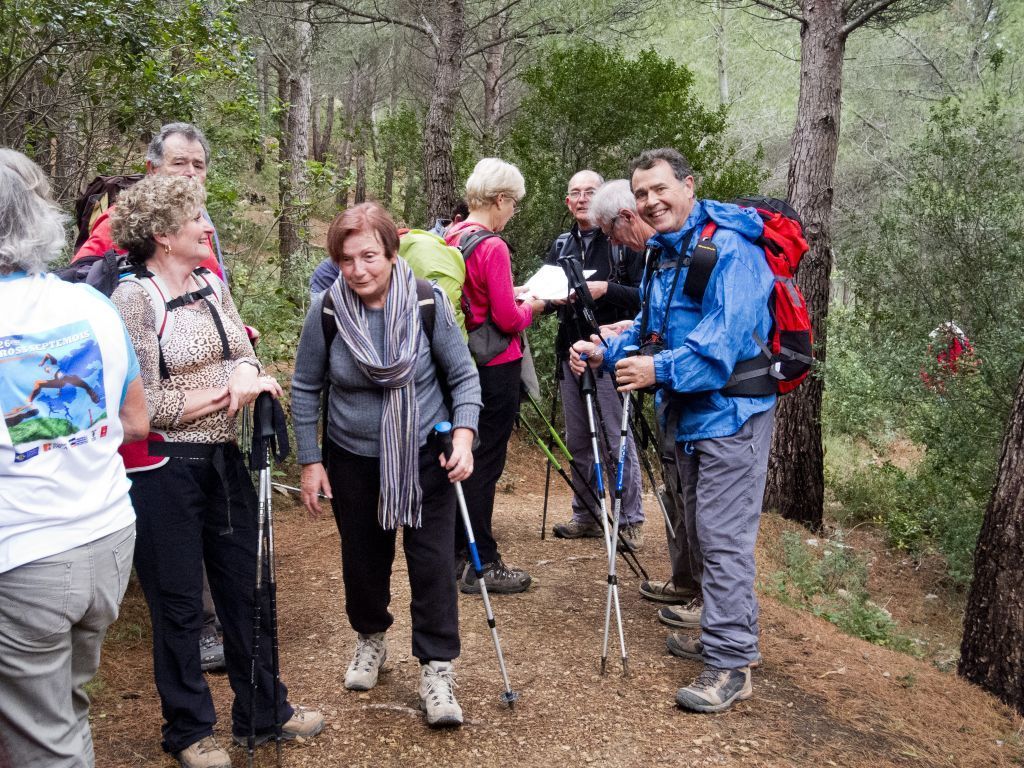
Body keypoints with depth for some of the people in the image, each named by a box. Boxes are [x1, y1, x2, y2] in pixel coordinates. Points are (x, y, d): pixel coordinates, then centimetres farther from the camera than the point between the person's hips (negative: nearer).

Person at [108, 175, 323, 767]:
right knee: (179, 604, 9)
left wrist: (246, 372, -14)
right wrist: (223, 394, -13)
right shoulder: (133, 298, -14)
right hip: (164, 468, -6)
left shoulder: (213, 285, 6)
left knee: (246, 589, 16)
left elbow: (243, 350, 10)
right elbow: (141, 403, -18)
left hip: (225, 461, 7)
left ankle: (263, 710, 33)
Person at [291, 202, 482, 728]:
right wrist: (310, 461, -1)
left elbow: (463, 376, -6)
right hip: (353, 458, 2)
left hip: (424, 454, -1)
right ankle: (371, 637, 42)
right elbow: (305, 388, 0)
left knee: (432, 561, -3)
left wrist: (463, 435, -21)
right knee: (363, 557, 15)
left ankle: (437, 669, 11)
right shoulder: (326, 311, -13)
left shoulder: (428, 302, -16)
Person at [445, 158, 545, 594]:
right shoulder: (493, 247, -18)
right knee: (487, 461, -2)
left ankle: (459, 552, 27)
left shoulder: (451, 239, 8)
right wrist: (530, 308, 2)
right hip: (495, 366, -9)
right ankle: (481, 565, 6)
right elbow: (507, 318, -17)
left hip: (461, 360, 9)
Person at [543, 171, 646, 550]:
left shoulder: (624, 241, -3)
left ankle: (631, 521, 4)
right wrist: (554, 298, -6)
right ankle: (585, 516, 23)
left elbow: (643, 295, -9)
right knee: (577, 441, 12)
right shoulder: (561, 245, 14)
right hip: (570, 351, 6)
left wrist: (606, 289, -22)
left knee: (616, 441, -5)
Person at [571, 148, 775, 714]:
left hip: (730, 411, -10)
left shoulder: (729, 248, -17)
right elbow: (651, 327, 17)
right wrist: (607, 352, -1)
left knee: (723, 537, -8)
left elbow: (727, 333, -27)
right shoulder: (665, 254, 13)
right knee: (701, 532, 18)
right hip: (687, 413, 10)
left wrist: (662, 369, -33)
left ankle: (730, 663, 0)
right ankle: (729, 632, 34)